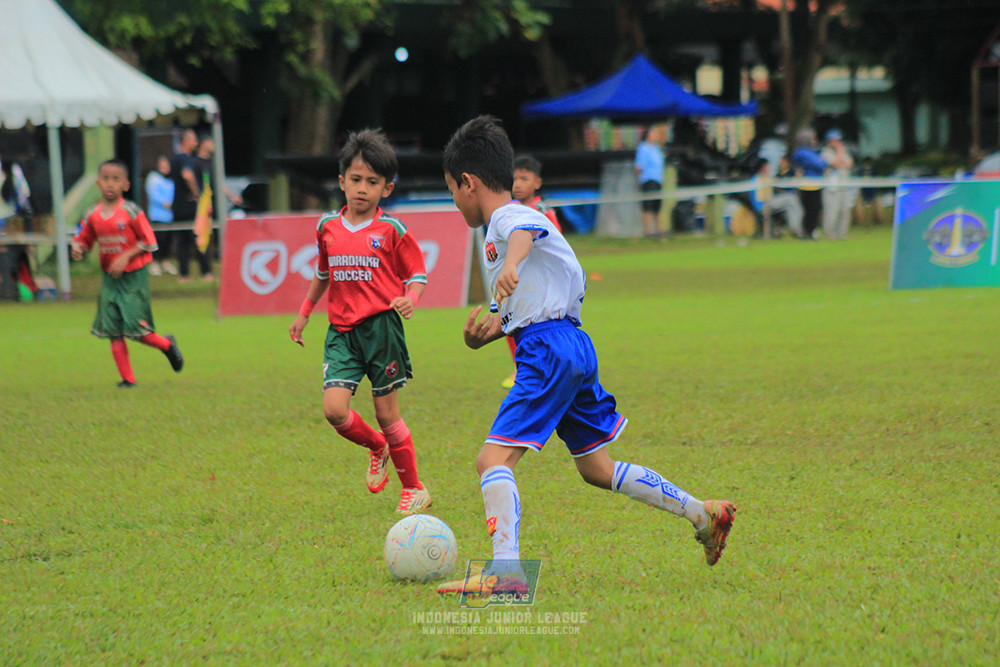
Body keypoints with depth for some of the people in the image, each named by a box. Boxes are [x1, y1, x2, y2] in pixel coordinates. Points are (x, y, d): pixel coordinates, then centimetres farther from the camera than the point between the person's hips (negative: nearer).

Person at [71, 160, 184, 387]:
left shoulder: (131, 212, -11)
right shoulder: (93, 215, 2)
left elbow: (148, 242, -9)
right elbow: (83, 239, 13)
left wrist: (125, 257, -18)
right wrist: (78, 249, -10)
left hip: (133, 276, -5)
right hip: (109, 278, 5)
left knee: (135, 328, -8)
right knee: (113, 330, 1)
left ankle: (167, 344, 21)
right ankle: (127, 378, 8)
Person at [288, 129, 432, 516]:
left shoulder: (391, 230, -4)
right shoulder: (328, 227, 8)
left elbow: (417, 273, 2)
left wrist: (410, 298, -19)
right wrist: (304, 312, 26)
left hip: (381, 325, -4)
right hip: (342, 331, 4)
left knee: (386, 413, 1)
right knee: (334, 410, -12)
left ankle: (414, 489, 18)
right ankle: (377, 448, 20)